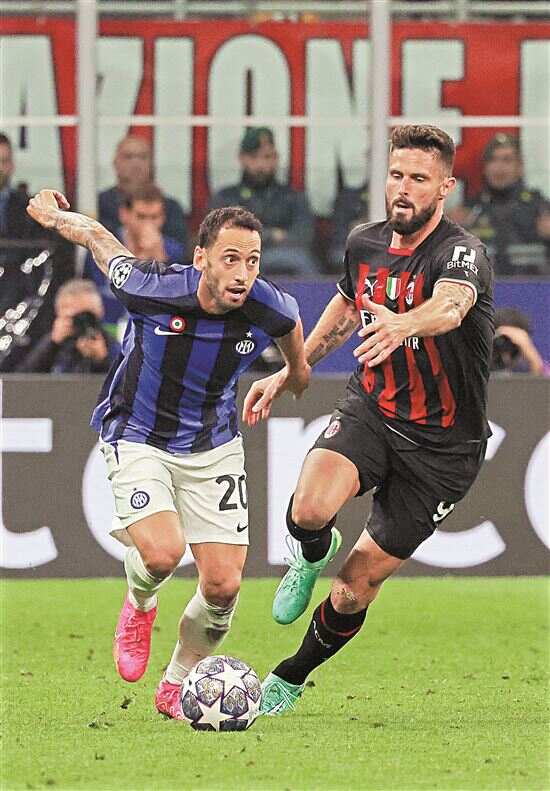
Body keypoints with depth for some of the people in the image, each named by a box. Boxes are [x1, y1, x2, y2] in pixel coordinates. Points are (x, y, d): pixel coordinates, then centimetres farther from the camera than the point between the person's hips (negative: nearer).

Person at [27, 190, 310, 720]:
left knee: (224, 583, -5)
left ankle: (177, 685, 22)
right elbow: (96, 236, -7)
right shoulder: (151, 289, -27)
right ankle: (139, 606, 11)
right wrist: (54, 215, 11)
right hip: (137, 435, -3)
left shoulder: (271, 309, -19)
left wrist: (294, 371, 28)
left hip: (213, 446, 3)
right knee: (162, 552, -27)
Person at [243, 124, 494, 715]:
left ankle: (291, 678, 28)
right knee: (308, 510, -29)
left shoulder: (461, 253, -21)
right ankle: (313, 557, 8)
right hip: (369, 411, 3)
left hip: (441, 444, -3)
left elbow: (451, 305, -46)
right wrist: (289, 372, 24)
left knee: (358, 586, 2)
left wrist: (403, 323, -67)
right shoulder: (365, 243, 0)